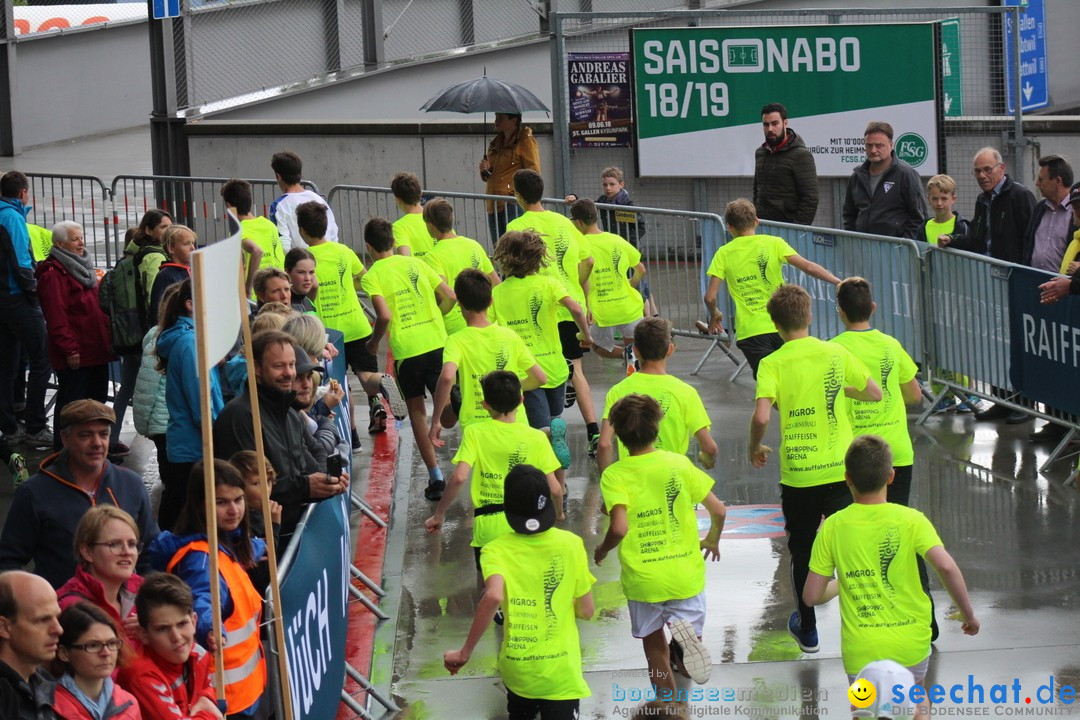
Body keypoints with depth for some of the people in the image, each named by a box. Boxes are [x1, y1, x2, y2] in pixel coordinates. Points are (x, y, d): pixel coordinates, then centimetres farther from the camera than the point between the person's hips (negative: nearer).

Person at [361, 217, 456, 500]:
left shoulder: (372, 276, -4)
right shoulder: (416, 264, 9)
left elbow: (384, 315, -16)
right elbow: (450, 297, 7)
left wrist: (374, 341, 2)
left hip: (406, 350, -3)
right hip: (437, 343, 3)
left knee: (416, 410, 11)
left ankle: (435, 475, 7)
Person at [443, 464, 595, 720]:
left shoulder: (496, 551, -9)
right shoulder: (571, 544, -7)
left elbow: (493, 596, -28)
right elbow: (587, 611, -2)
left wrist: (465, 652, -21)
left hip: (517, 668, 1)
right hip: (561, 671, -1)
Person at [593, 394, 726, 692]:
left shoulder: (614, 475, -10)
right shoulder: (679, 463, -3)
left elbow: (619, 528, -23)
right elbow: (718, 510, -2)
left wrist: (602, 551, -1)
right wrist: (712, 540, 19)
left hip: (642, 577, -1)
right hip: (685, 574, 1)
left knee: (655, 648, 18)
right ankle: (685, 639, -25)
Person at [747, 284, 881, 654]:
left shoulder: (772, 364, -8)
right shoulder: (836, 354, -2)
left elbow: (761, 417, -20)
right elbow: (875, 394, 8)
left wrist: (754, 449, 0)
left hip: (797, 475, -1)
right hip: (841, 470, 1)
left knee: (802, 553, 17)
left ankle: (807, 630, 30)